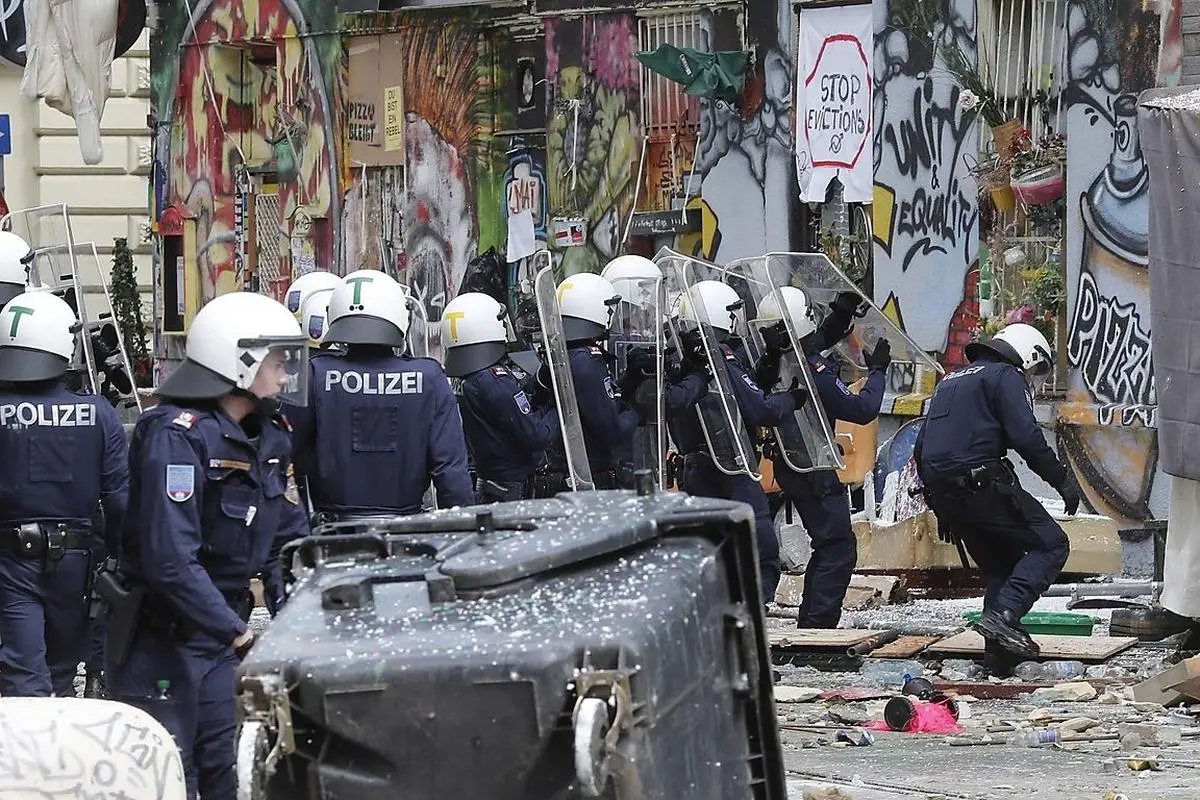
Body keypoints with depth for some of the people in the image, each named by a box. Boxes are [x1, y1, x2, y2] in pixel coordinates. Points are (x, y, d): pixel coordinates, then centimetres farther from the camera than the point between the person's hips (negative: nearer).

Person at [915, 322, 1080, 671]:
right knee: (1050, 545, -1)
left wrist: (941, 509, 32)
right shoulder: (1006, 377, 1)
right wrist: (1062, 479, -6)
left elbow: (921, 449, 28)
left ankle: (999, 655, 13)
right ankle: (1003, 616, -20)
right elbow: (1026, 437, -14)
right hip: (981, 483, -8)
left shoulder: (951, 381, 27)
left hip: (942, 493, 8)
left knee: (1000, 565, 20)